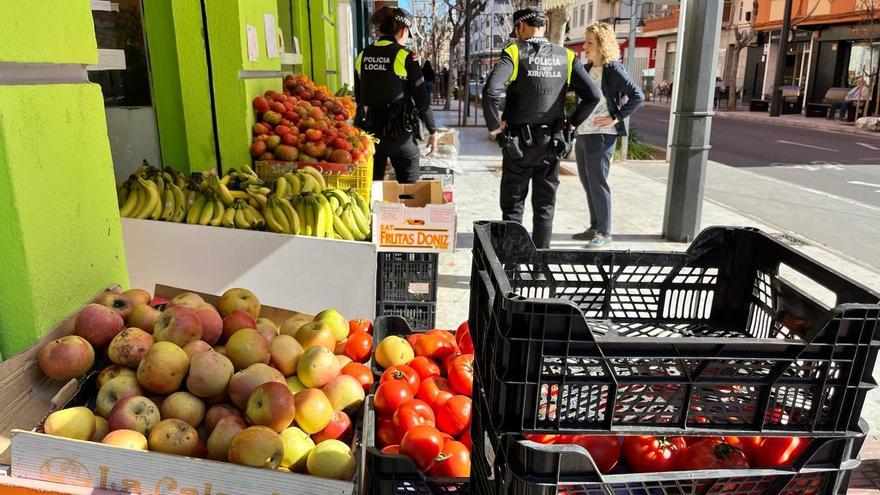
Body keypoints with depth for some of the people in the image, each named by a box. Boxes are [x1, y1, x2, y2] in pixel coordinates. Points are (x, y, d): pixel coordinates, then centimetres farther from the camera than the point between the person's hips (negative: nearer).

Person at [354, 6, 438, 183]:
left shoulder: (363, 56, 5)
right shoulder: (405, 57, -9)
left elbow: (359, 97, 12)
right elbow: (421, 100, -8)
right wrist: (433, 131, 1)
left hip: (369, 130, 5)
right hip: (398, 130, -5)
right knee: (409, 188, 7)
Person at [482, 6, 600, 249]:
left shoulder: (515, 52, -8)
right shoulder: (565, 56, 3)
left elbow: (491, 91, -23)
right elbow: (593, 95, 0)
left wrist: (493, 125, -10)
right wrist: (570, 123, 8)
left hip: (519, 142, -3)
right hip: (552, 143, 3)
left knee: (513, 205, 8)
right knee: (545, 205, 13)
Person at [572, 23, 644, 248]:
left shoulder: (613, 70, -11)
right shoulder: (586, 69, 11)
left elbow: (637, 96, -16)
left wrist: (616, 118, -15)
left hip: (601, 136, -8)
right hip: (583, 133, 8)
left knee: (597, 183, -2)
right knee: (587, 182, 13)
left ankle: (604, 232, 10)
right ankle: (594, 227, 26)